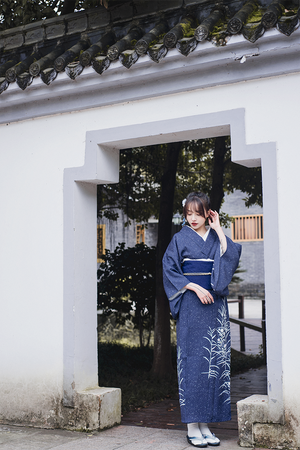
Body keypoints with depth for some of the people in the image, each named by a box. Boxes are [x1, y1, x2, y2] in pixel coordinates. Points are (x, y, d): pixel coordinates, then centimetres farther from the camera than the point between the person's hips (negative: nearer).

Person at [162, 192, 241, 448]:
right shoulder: (180, 239, 4)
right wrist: (195, 287, -13)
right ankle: (192, 427, 0)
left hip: (215, 305, 4)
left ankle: (206, 425, 10)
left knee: (214, 360, 2)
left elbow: (232, 256, -6)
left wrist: (218, 229, -4)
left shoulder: (215, 238, 12)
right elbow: (169, 269, -3)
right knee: (192, 360, -6)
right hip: (191, 305, -3)